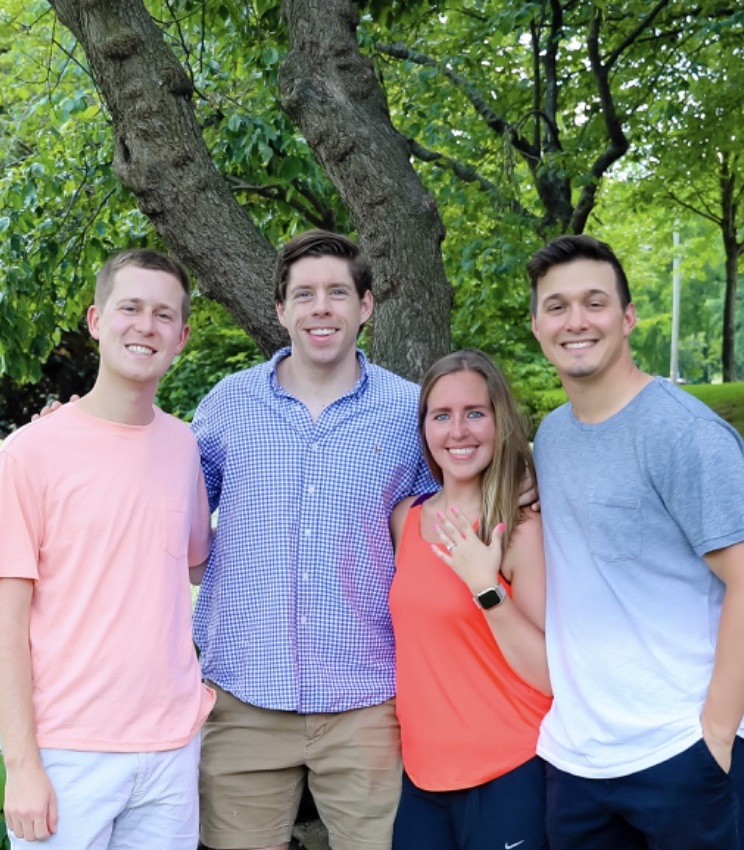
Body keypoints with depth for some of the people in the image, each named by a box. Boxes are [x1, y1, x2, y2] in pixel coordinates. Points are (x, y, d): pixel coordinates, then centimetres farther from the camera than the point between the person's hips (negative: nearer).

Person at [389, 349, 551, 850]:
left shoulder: (524, 529, -12)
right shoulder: (405, 518, 3)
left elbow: (553, 677, -15)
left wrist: (486, 586, -23)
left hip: (507, 778, -5)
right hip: (421, 776, 5)